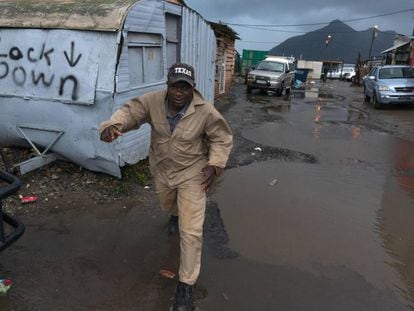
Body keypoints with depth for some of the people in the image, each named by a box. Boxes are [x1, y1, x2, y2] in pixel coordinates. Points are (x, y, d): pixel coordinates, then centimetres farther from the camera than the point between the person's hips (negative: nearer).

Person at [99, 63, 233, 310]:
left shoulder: (205, 111, -23)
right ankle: (176, 215, 75)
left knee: (191, 230, -5)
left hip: (192, 174, -3)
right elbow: (129, 111, -9)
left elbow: (223, 138, -10)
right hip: (162, 170, 4)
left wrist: (214, 165, -22)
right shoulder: (152, 101, -18)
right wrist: (113, 125, -31)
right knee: (168, 206, 34)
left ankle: (186, 285, 12)